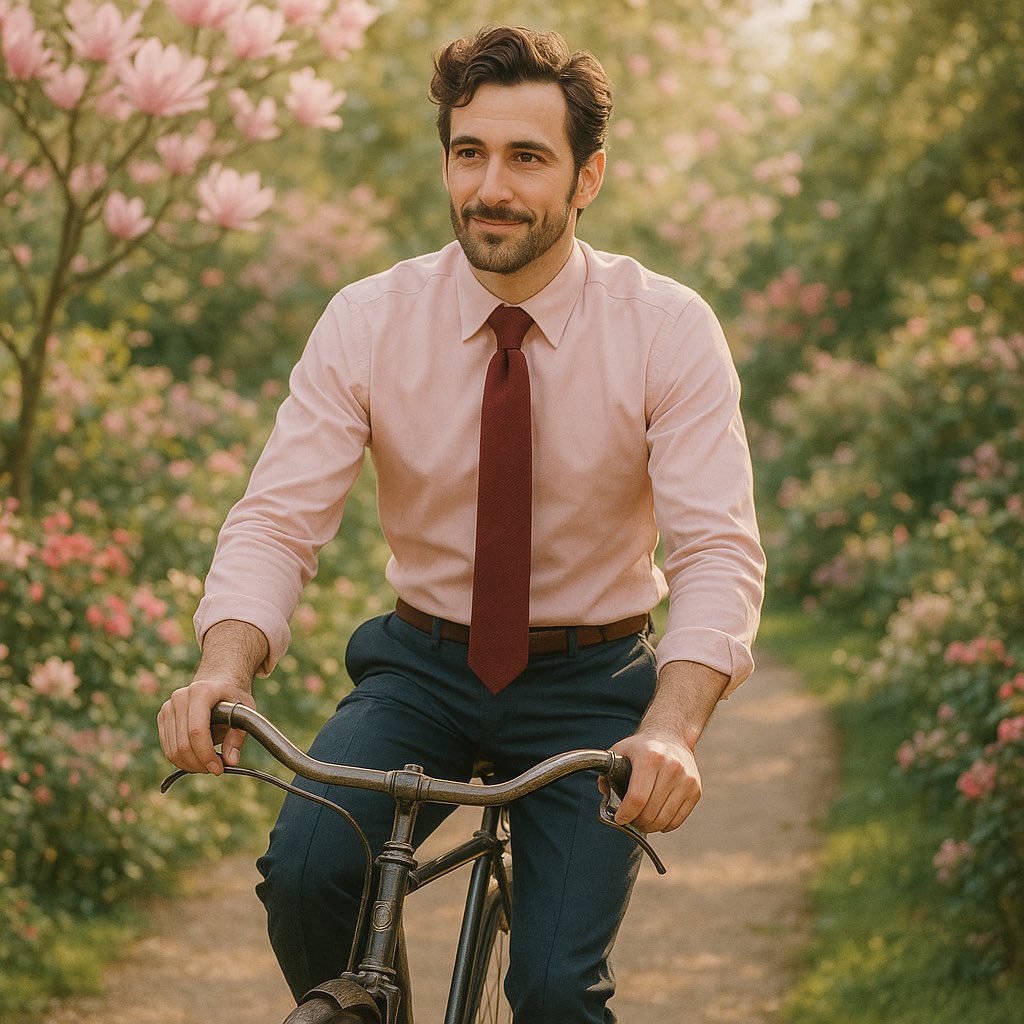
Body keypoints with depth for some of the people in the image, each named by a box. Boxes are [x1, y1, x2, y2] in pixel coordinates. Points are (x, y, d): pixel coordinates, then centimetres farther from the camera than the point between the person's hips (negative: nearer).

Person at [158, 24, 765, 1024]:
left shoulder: (666, 329, -12)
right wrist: (222, 668, -35)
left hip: (588, 683, -1)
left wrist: (671, 729, -39)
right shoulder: (368, 321, -8)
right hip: (422, 668, 1)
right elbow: (277, 517, -13)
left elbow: (719, 548, -20)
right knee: (304, 869, -25)